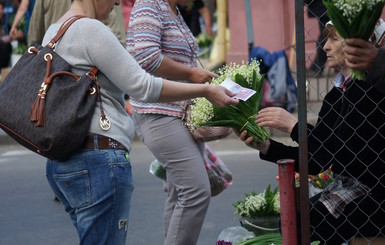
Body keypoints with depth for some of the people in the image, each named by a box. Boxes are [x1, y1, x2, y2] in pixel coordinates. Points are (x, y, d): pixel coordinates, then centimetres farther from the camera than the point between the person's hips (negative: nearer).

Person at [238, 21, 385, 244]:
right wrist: (266, 147, 0)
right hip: (345, 188, 8)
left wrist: (294, 126, -18)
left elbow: (345, 158, -22)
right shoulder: (336, 96, 10)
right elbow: (315, 163, 10)